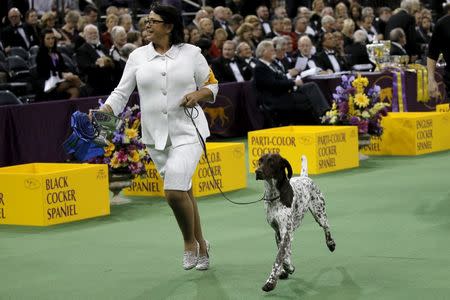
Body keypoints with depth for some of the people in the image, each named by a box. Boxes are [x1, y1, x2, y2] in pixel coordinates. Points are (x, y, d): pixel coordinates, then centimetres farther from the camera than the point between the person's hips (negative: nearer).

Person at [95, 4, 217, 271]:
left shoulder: (191, 53, -1)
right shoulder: (138, 56, 5)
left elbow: (212, 86, 8)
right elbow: (121, 93, 4)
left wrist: (199, 94, -13)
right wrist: (102, 112, -13)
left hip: (187, 132, -3)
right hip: (156, 136, 4)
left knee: (175, 191, -18)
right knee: (184, 192, 12)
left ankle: (190, 242, 6)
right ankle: (201, 246, 27)